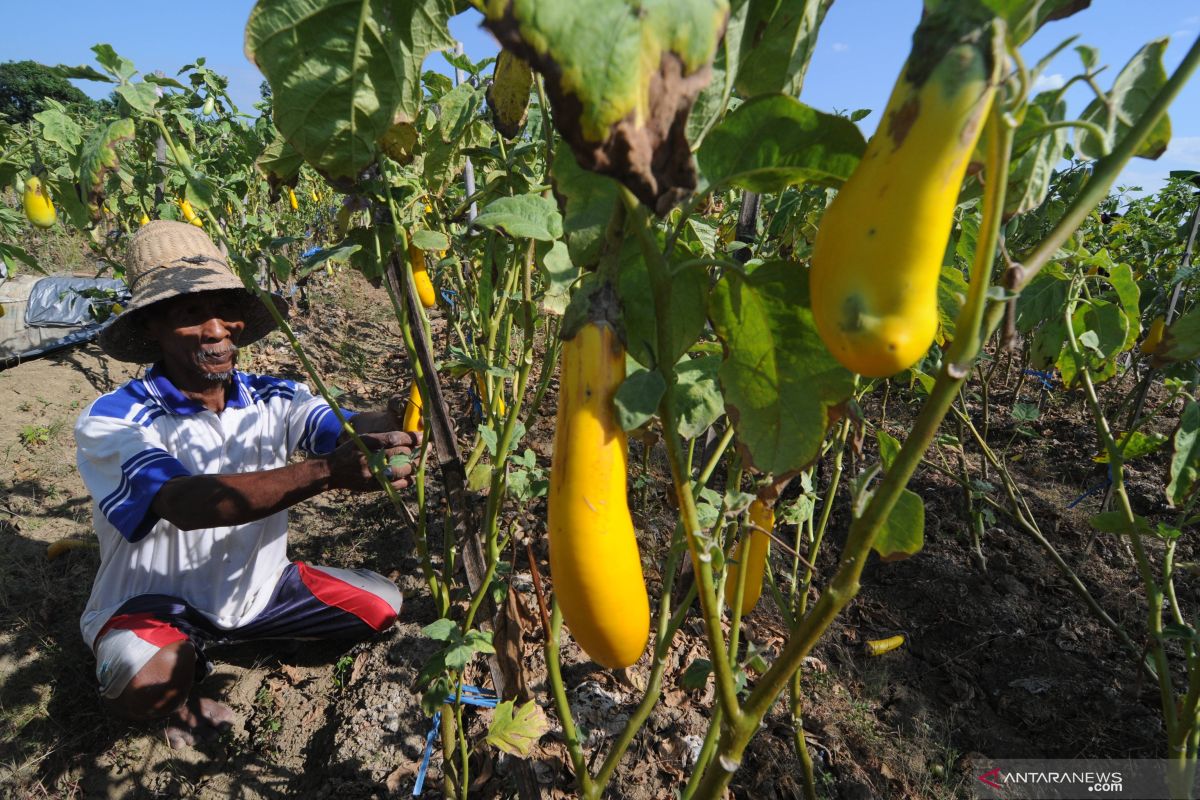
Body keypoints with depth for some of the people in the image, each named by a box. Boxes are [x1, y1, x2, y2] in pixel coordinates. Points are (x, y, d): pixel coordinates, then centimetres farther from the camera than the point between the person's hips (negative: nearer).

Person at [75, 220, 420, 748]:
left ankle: (239, 633, 18)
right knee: (150, 681, -36)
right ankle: (179, 699, 4)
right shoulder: (110, 423, -23)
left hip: (257, 584, 5)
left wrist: (402, 421, -53)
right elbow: (186, 504, -42)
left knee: (383, 605, -4)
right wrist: (327, 472, -57)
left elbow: (345, 429, -29)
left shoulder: (273, 399, -10)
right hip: (153, 603, -5)